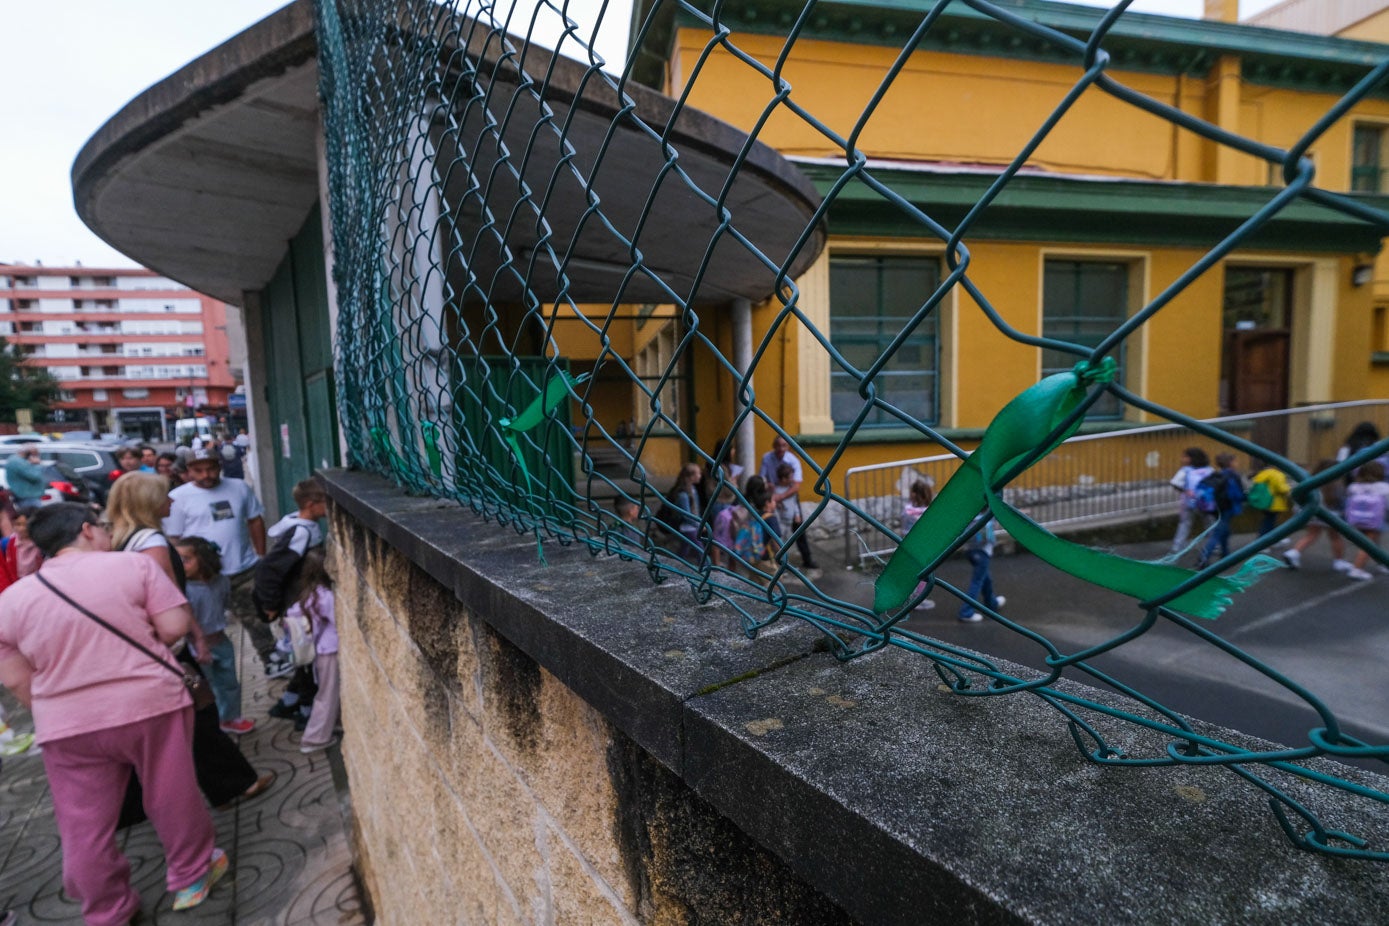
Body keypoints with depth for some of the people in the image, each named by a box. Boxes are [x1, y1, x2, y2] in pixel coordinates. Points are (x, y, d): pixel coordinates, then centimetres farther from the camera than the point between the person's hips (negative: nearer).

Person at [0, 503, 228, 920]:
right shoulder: (133, 563, -8)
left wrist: (55, 713, 19)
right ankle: (192, 876, 32)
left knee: (85, 828, 16)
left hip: (69, 728, 2)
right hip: (151, 704, -2)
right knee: (173, 798, 16)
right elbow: (175, 625, -11)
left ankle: (107, 914, 31)